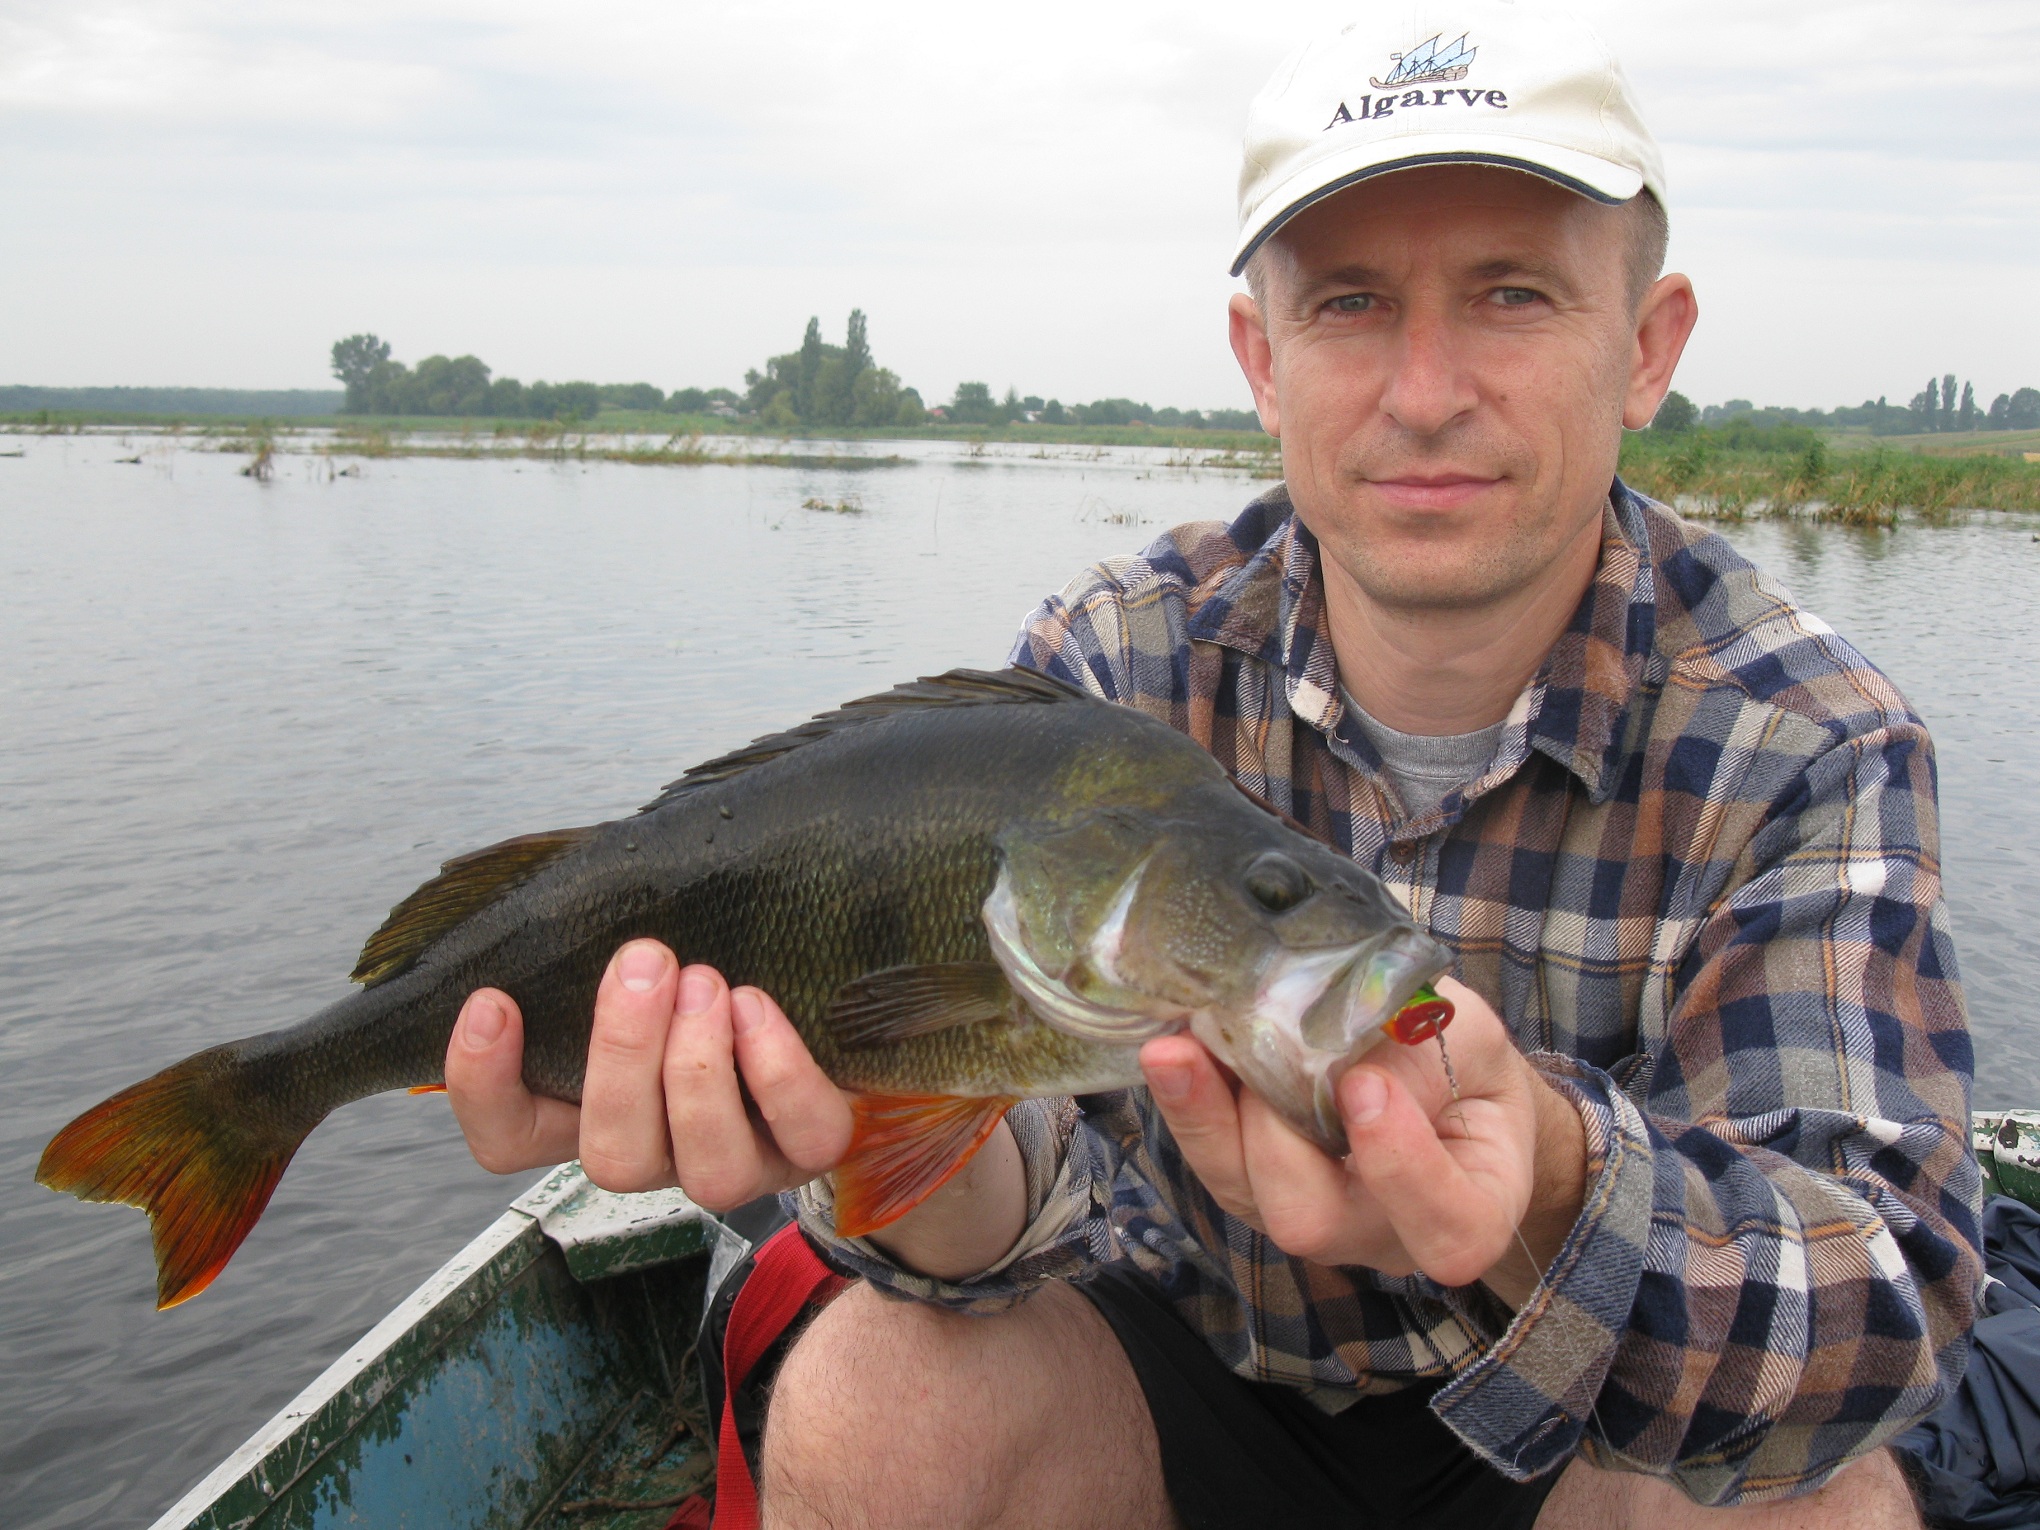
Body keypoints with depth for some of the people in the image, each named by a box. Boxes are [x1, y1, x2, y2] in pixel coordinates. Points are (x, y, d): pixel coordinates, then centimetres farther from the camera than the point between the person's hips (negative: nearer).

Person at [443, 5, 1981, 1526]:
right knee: (867, 1402, -25)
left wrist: (1552, 1196, -49)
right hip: (1186, 1366, 1)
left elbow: (1888, 1290, -27)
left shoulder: (1810, 746, -16)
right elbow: (1040, 1161, -20)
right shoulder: (1118, 658, -13)